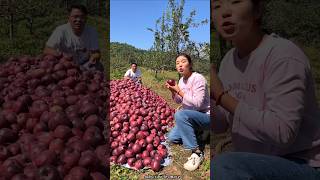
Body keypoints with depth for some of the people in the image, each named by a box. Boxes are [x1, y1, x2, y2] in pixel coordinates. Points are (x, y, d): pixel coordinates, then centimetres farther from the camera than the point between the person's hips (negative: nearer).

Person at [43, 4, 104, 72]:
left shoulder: (92, 32, -9)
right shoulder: (60, 31, -15)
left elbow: (96, 53, -7)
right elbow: (46, 50, -16)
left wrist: (94, 57, -33)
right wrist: (60, 54, -37)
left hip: (85, 66, 1)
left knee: (98, 66, -26)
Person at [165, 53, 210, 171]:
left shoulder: (198, 78, -20)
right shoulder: (182, 80, 4)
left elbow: (197, 104, -28)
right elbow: (179, 101, 13)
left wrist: (179, 91, -25)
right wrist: (173, 91, -6)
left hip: (205, 116, -8)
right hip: (191, 117, 8)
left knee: (180, 114, -35)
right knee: (172, 138, 1)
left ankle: (197, 152, -24)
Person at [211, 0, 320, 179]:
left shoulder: (284, 56, -19)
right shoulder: (229, 60, 3)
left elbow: (283, 132, -27)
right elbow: (220, 125, 5)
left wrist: (220, 95, -25)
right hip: (256, 164, 7)